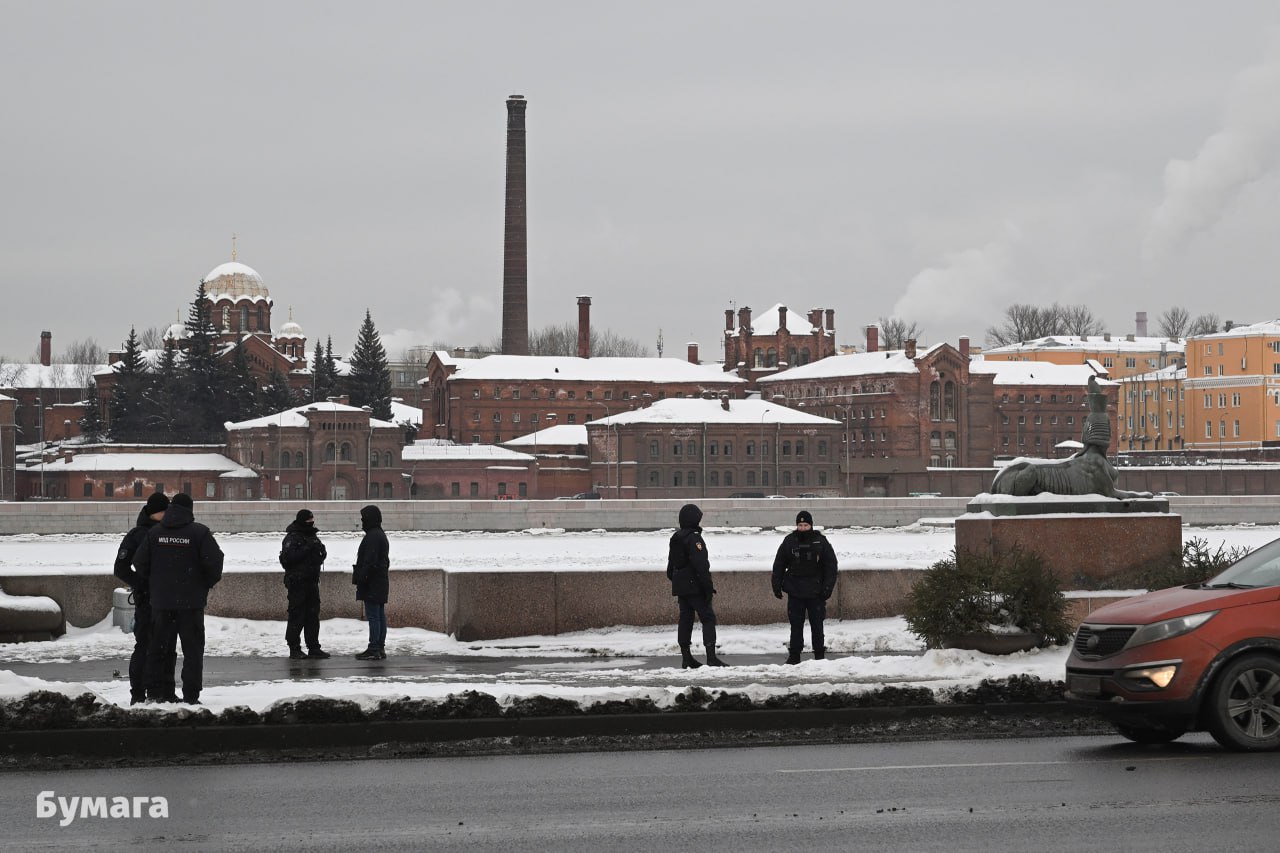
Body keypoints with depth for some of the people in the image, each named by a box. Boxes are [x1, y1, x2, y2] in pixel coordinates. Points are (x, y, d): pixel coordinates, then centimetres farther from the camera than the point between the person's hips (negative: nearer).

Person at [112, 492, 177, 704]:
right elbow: (121, 569, -4)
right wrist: (141, 586, -14)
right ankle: (138, 693, 2)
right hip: (146, 600, -5)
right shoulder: (136, 535, -2)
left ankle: (166, 692, 16)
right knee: (144, 645, -3)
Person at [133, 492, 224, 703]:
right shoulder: (199, 532, -7)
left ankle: (155, 691, 13)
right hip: (191, 601, -3)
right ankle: (191, 695, -2)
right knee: (192, 649, 2)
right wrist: (207, 583, 5)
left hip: (160, 601, 3)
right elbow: (214, 561, -12)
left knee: (158, 647, 12)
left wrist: (151, 586, 17)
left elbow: (139, 563, 3)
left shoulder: (154, 533, 3)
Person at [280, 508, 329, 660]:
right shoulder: (292, 538, -8)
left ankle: (314, 648, 13)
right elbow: (287, 558, -20)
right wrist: (306, 549, -22)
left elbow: (320, 556, 24)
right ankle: (294, 649, 0)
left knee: (313, 615, 9)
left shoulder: (313, 536, 17)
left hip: (312, 582, 8)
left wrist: (321, 552, 1)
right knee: (297, 616, -5)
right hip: (297, 583, -8)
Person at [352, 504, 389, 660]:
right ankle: (380, 648, 15)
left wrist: (360, 579, -19)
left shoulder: (372, 536, -16)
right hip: (381, 582, 10)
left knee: (373, 616, -9)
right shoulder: (381, 535, 17)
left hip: (371, 583, -10)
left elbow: (369, 562, -21)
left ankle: (374, 649, -10)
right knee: (380, 616, 11)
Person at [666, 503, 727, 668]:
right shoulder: (694, 538, -15)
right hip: (695, 586, -9)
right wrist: (708, 587, -17)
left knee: (685, 619, 11)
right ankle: (711, 657, -13)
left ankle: (686, 657, 12)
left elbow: (671, 565, 20)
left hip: (680, 586, 9)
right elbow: (701, 566, -20)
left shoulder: (675, 538, 13)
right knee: (708, 618, -6)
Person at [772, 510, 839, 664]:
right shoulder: (789, 542, 2)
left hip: (816, 593, -1)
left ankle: (820, 655, 11)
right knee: (796, 625, 4)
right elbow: (778, 566, 9)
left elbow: (831, 566, 2)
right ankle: (794, 655, 10)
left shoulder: (821, 542, -1)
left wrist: (827, 587, -5)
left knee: (817, 625, 3)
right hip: (795, 592, 1)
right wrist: (777, 586, 4)